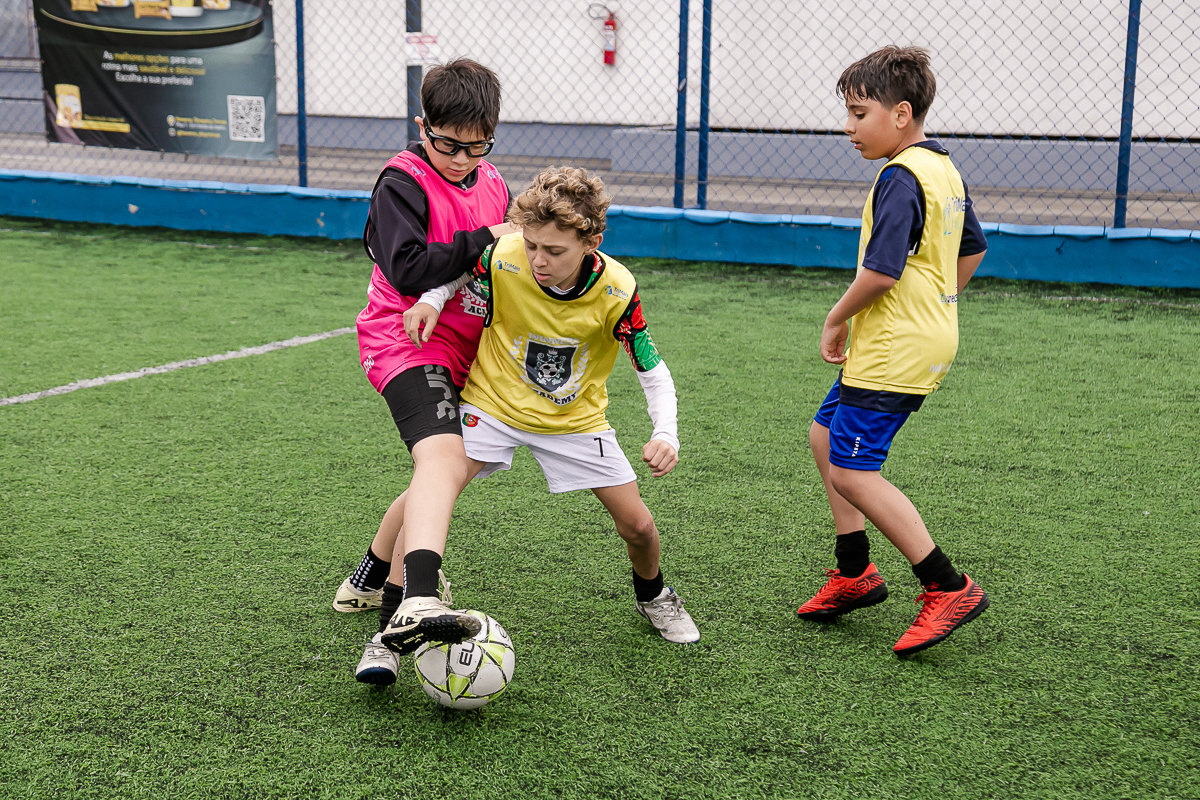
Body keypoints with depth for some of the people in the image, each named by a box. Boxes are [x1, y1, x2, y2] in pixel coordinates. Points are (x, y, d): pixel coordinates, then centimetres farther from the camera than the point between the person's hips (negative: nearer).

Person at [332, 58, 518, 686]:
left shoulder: (493, 187, 13)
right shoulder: (403, 182, -9)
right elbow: (408, 270, -22)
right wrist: (483, 241, -19)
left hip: (460, 352, 8)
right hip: (407, 341, -8)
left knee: (441, 477, 18)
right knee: (444, 457, -31)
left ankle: (372, 583, 39)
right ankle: (419, 602, -46)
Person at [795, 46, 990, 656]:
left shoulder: (900, 177, -18)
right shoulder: (944, 170, 13)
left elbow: (882, 271, -26)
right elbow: (972, 250, 25)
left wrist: (836, 320, -11)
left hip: (894, 351, -11)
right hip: (928, 337, 11)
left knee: (851, 471, -8)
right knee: (826, 435, 18)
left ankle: (948, 588, -4)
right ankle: (854, 573, 23)